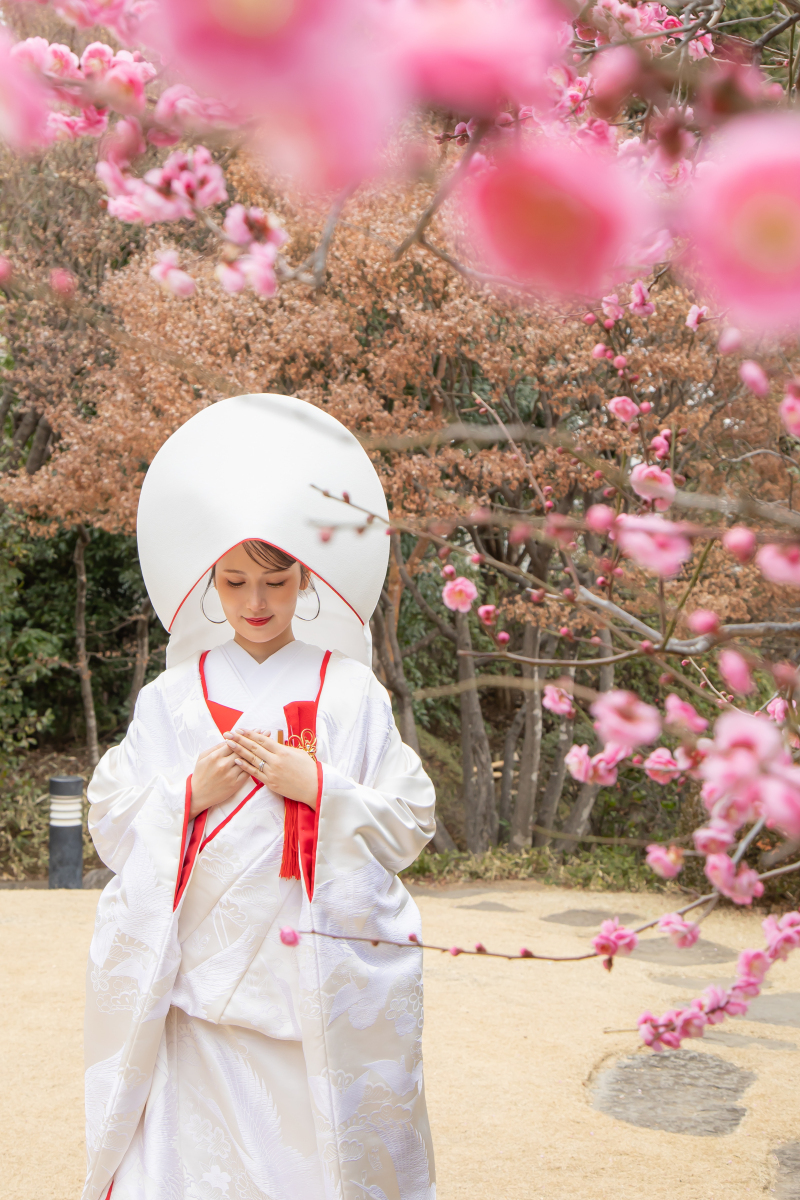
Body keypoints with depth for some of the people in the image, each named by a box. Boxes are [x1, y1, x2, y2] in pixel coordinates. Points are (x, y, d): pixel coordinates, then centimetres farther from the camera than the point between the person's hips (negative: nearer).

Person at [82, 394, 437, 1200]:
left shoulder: (352, 695, 6)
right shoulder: (170, 700, 9)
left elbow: (409, 826, 3)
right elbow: (111, 827, 8)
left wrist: (317, 787, -10)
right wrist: (191, 792, -8)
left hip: (325, 978, -1)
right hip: (201, 977, 1)